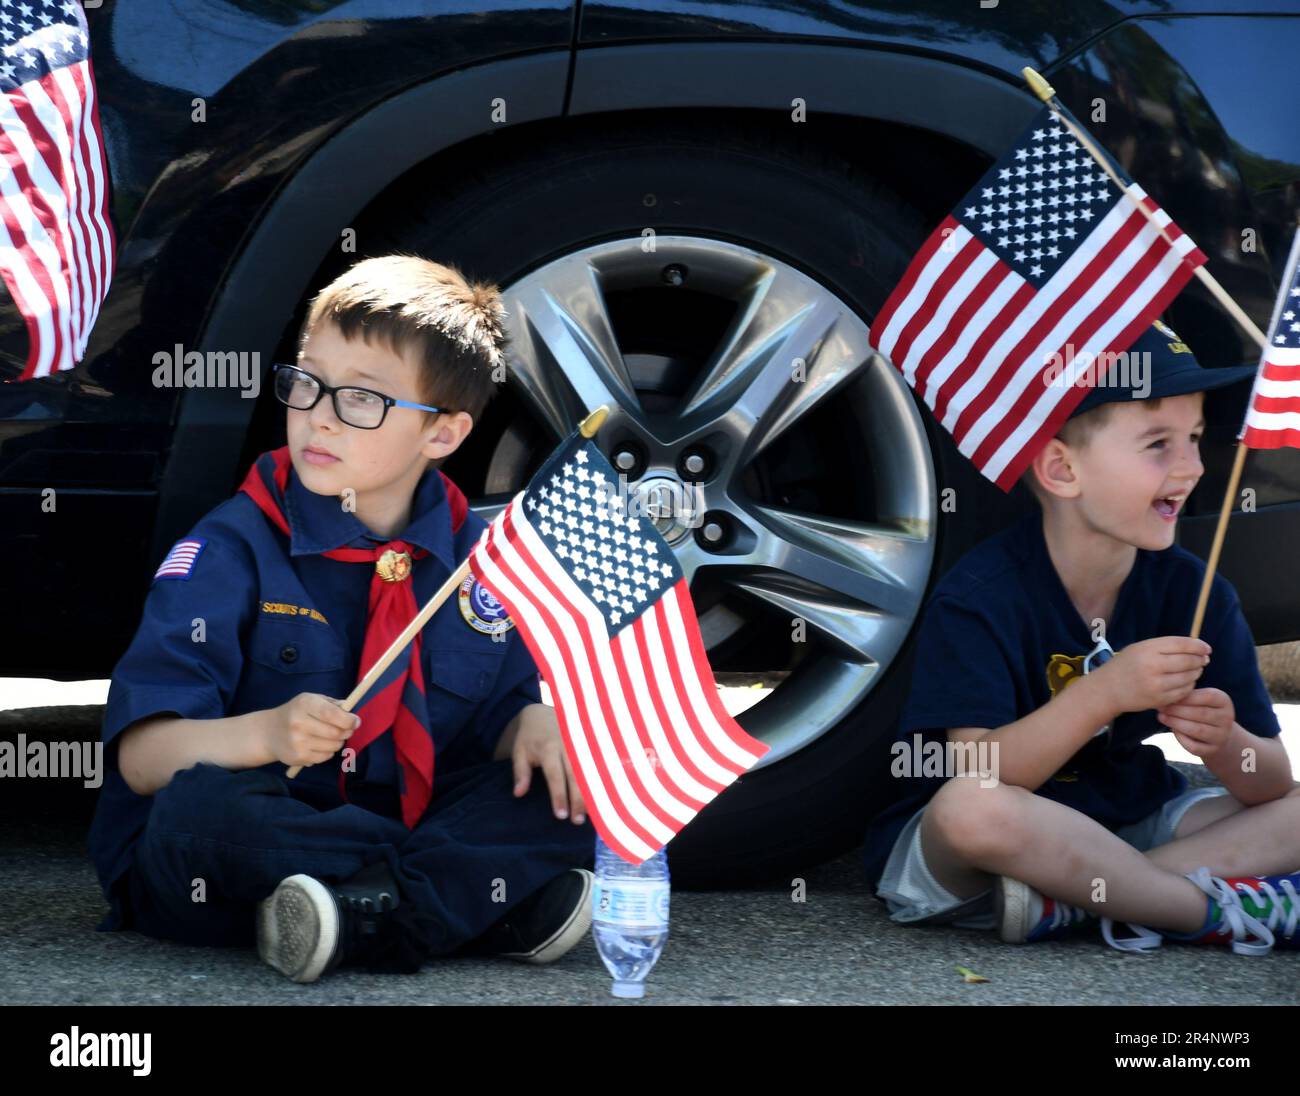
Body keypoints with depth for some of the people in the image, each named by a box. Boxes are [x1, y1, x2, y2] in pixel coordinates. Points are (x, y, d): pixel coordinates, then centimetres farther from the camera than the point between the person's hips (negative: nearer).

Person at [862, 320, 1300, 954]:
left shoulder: (1191, 590, -2)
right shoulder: (981, 595, -16)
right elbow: (978, 779, -28)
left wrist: (1225, 745, -26)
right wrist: (1104, 693, -38)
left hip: (1126, 827, 6)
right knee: (974, 809, -39)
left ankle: (1067, 905, -24)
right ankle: (1220, 909, -23)